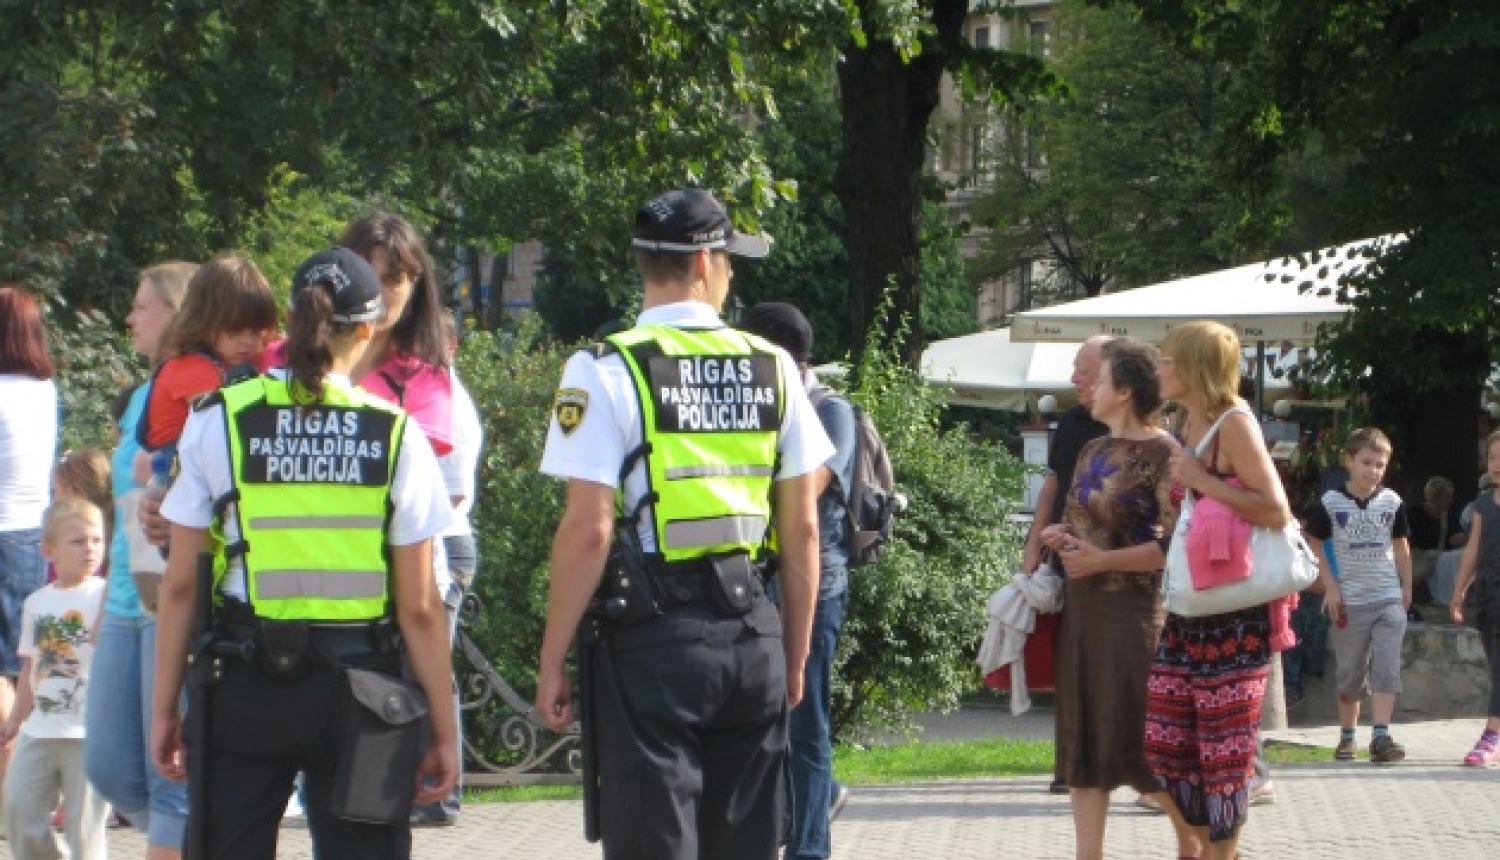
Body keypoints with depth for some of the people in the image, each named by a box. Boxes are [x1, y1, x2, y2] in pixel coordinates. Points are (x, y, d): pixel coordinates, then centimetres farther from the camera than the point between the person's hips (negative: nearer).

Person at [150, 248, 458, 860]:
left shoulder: (219, 422, -2)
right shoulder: (397, 436, -3)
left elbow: (180, 584, -1)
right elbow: (420, 607, -3)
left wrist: (164, 706, 7)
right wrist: (444, 729, 4)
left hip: (244, 690, 1)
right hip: (357, 689, 0)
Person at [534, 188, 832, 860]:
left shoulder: (608, 370, -7)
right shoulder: (773, 368, 7)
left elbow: (588, 530, -12)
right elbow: (802, 528, 9)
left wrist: (553, 660, -5)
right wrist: (795, 655, 17)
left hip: (653, 635, -4)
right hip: (752, 632, 4)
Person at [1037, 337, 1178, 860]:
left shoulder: (1162, 454, -11)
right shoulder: (1093, 451, 14)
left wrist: (1101, 560, -19)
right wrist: (1060, 534, 3)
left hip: (1135, 609, -8)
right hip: (1082, 606, 8)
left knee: (1141, 742, -6)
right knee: (1083, 738, 9)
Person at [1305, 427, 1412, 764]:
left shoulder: (1392, 502, 3)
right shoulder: (1330, 503, -4)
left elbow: (1400, 546, 14)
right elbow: (1315, 546, 1)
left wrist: (1407, 587, 13)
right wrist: (1330, 587, -5)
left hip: (1389, 600, 1)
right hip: (1350, 602, -1)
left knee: (1386, 669, -10)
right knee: (1351, 674, 7)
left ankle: (1381, 736, -15)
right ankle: (1347, 736, 20)